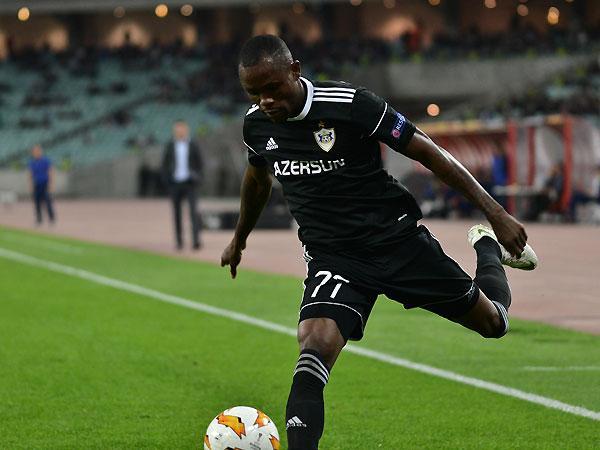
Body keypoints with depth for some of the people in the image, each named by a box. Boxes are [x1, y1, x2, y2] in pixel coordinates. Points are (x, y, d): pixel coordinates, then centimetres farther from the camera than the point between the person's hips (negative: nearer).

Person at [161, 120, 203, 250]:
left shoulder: (193, 146, 4)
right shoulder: (170, 147, 7)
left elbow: (199, 163, 9)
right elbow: (165, 164, 11)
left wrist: (197, 178, -3)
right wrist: (167, 179, -1)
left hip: (190, 183, -2)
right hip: (175, 184, 2)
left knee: (194, 210, -14)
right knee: (176, 212, 5)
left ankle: (196, 240, -20)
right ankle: (179, 241, 12)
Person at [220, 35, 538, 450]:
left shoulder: (349, 104, -20)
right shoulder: (256, 124, -4)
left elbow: (427, 152, -12)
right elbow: (258, 178, 20)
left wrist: (496, 212, -12)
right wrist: (240, 239, 35)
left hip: (397, 239, -2)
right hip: (332, 257, 2)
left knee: (493, 322, 14)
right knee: (315, 346, -28)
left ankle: (488, 248, 47)